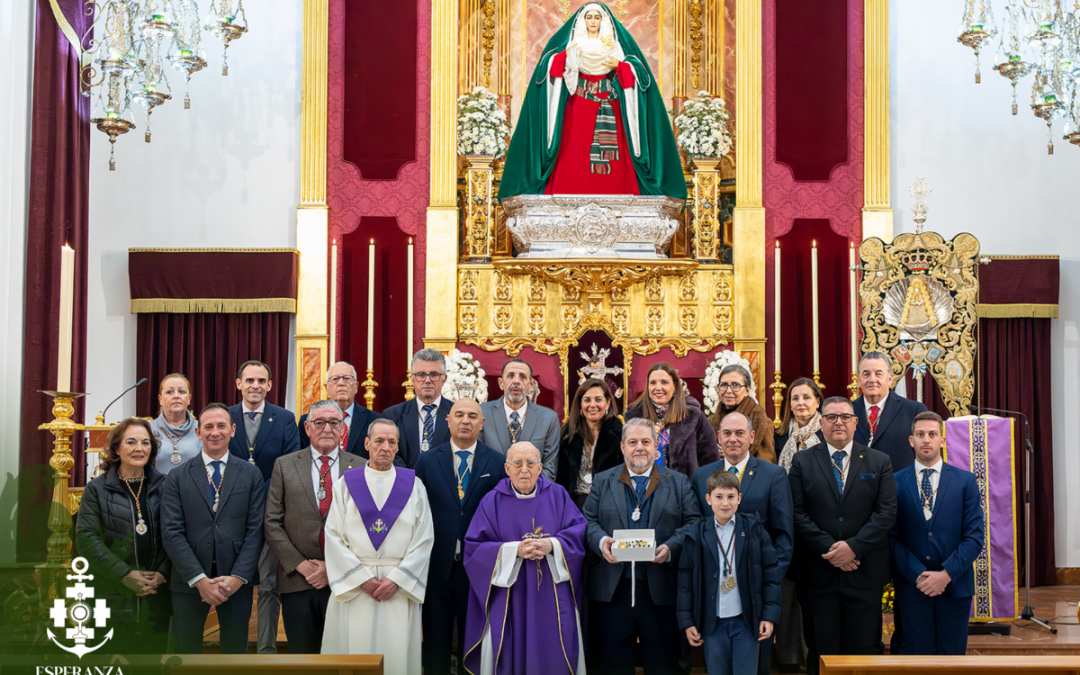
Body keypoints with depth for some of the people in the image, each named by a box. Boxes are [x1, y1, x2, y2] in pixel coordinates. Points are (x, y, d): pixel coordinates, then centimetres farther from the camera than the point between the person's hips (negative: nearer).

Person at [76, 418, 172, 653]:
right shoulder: (97, 489, 3)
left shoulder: (164, 486, 8)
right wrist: (124, 574, -13)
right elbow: (86, 537, -5)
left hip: (157, 596, 2)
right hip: (113, 596, -2)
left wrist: (162, 573, -11)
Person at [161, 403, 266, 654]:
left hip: (237, 581, 0)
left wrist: (238, 577, -13)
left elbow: (256, 530, -1)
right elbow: (171, 532, -4)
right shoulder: (177, 477, 3)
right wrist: (199, 579, -14)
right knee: (186, 653, 8)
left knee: (235, 652, 9)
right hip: (189, 583, 0)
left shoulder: (251, 475, 5)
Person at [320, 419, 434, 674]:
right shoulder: (346, 484, 6)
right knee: (355, 651, 0)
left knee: (396, 652, -1)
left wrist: (397, 578, -9)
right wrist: (362, 578, -9)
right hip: (353, 586, 0)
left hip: (399, 588, 0)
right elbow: (334, 536, 0)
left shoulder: (413, 485, 6)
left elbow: (424, 538, 1)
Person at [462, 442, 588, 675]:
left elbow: (580, 532, 1)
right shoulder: (493, 502, 1)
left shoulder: (558, 496, 5)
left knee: (556, 656, 2)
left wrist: (552, 545, -16)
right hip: (508, 599, -1)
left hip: (552, 599, 1)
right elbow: (473, 547, -4)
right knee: (509, 656, 0)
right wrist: (514, 550, -15)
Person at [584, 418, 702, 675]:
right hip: (612, 589, 1)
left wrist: (671, 548, -14)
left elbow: (693, 523, 3)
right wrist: (601, 541, -14)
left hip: (661, 588, -1)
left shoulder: (678, 482, 11)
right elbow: (588, 521, 7)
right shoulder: (602, 482, 14)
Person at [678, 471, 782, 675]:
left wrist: (770, 615, -4)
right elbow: (685, 581, 3)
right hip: (713, 623, 1)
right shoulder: (697, 536, 1)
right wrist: (687, 621, 0)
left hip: (746, 621, -1)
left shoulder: (754, 531, 0)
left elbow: (771, 574, 1)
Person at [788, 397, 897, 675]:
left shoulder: (879, 462, 8)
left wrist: (854, 546, -13)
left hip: (865, 574, 1)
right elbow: (798, 514, -1)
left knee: (863, 649, 3)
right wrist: (829, 548, -12)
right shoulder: (802, 462, 7)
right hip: (818, 574, 0)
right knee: (821, 652, 3)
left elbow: (887, 513, -1)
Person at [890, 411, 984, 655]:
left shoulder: (965, 481, 5)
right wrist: (918, 575, -12)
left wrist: (946, 574, -12)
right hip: (912, 587, 0)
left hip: (954, 586, 1)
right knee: (916, 655, 2)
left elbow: (974, 537, -1)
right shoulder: (895, 482, 4)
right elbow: (892, 537, -1)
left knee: (953, 654, 5)